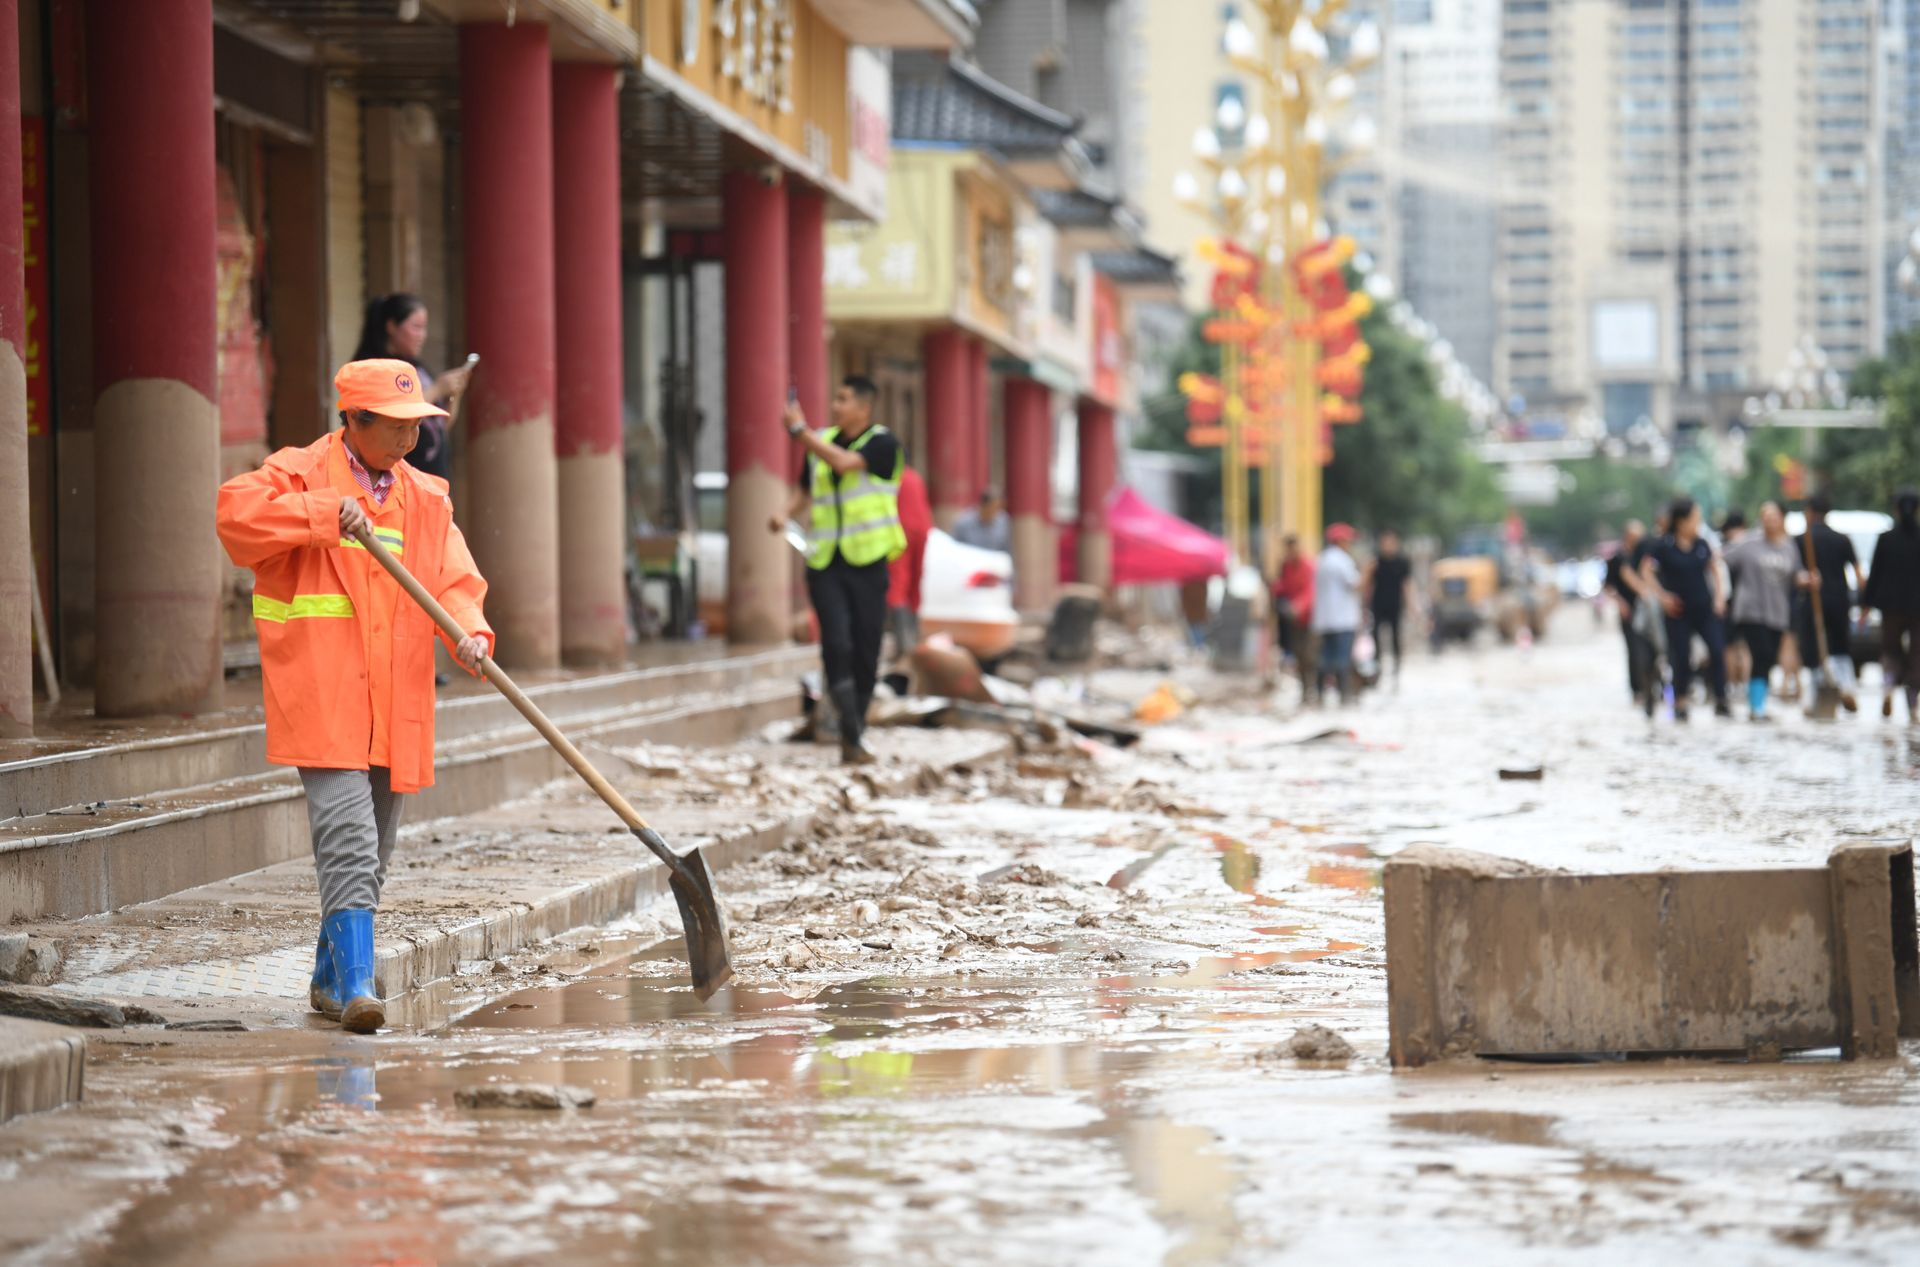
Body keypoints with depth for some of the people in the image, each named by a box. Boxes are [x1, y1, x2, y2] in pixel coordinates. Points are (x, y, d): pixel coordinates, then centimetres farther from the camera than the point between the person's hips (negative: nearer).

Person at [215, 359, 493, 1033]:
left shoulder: (426, 498, 14)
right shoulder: (301, 475, -3)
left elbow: (454, 580, 7)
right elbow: (236, 512, -20)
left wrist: (470, 631, -14)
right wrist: (327, 515, -25)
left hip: (396, 707, 6)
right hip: (322, 698, -6)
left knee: (374, 851, 14)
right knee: (347, 840, -17)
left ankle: (329, 978, 29)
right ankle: (356, 984, -21)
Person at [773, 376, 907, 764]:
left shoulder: (882, 443, -4)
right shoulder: (821, 442, 11)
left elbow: (844, 463, -22)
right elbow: (806, 488, 24)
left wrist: (800, 430, -19)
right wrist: (787, 515, 4)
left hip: (867, 562, -2)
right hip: (825, 562, 2)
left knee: (865, 649, 2)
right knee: (836, 643, -13)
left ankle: (854, 735, 16)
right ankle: (851, 733, -9)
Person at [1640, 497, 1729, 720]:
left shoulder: (1702, 544, 3)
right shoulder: (1664, 546, -8)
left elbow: (1713, 569, 17)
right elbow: (1647, 571, -3)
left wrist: (1719, 595, 7)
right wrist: (1662, 596, -9)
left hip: (1704, 608, 3)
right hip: (1679, 610, -3)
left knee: (1717, 650, -10)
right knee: (1682, 656, 0)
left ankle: (1720, 702, -4)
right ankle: (1680, 703, 18)